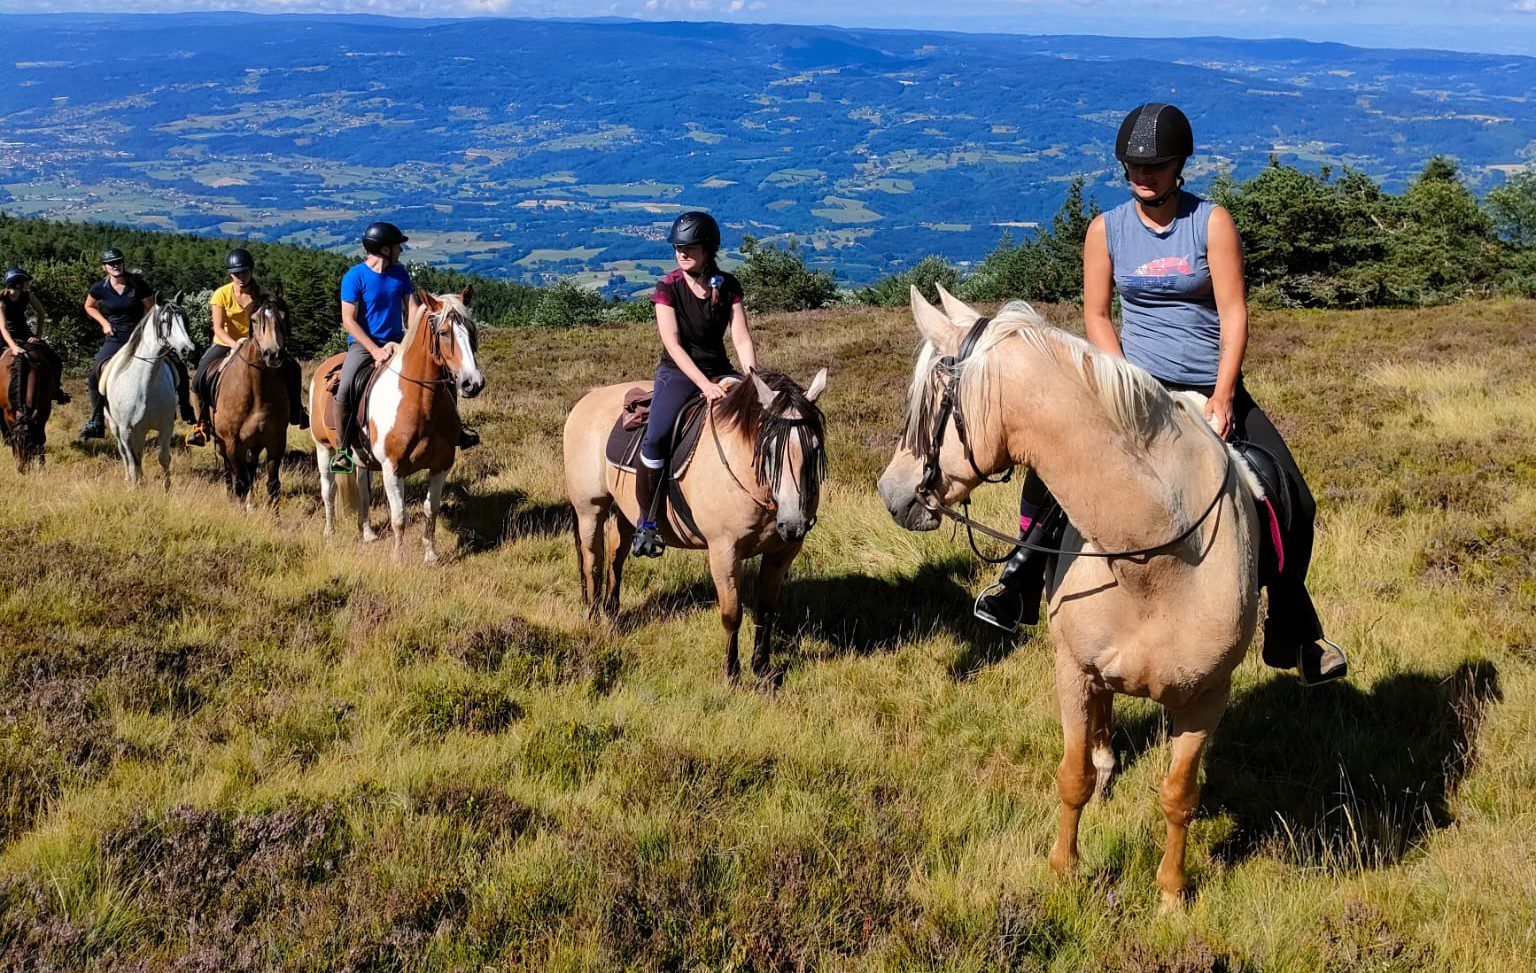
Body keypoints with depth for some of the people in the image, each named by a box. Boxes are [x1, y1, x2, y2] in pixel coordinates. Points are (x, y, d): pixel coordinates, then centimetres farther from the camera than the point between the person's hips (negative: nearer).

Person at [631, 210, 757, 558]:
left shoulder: (728, 286, 2)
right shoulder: (668, 287, -8)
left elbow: (742, 339, -4)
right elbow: (672, 344, -15)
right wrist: (704, 385, -26)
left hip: (720, 371, 4)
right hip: (678, 373, -4)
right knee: (655, 437, -29)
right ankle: (648, 521, -14)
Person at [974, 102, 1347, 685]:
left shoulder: (1212, 222, -5)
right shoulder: (1106, 230, 1)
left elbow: (1234, 314, -9)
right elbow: (1096, 314, 3)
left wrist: (1222, 397, -18)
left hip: (1211, 388, 0)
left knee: (1294, 504, -6)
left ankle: (1292, 628, 14)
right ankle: (1023, 581, -2)